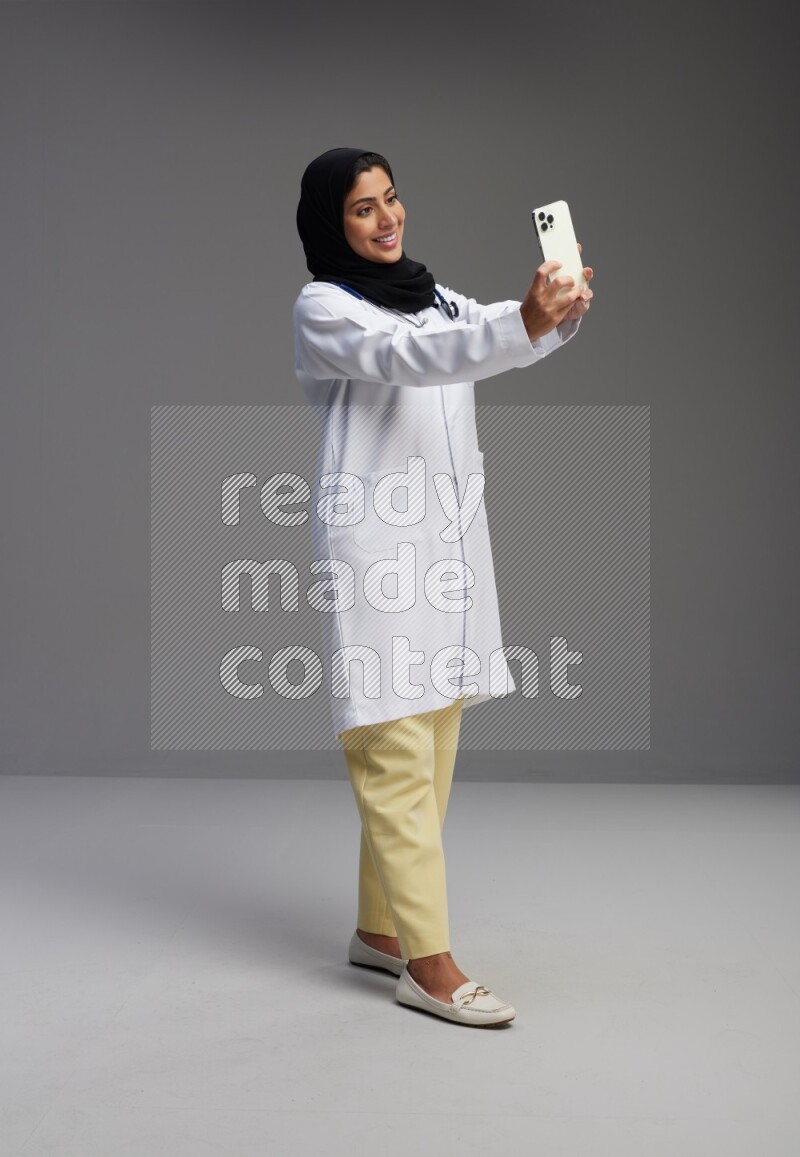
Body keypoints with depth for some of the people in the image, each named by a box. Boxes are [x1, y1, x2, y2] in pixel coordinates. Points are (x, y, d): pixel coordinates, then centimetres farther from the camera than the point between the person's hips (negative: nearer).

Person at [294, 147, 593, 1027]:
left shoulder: (435, 298, 20)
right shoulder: (322, 309, -3)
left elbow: (518, 340, 7)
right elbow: (402, 359, -22)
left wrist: (564, 309, -17)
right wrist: (523, 323, -36)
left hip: (448, 541, 8)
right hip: (375, 546, -7)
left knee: (429, 756, 11)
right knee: (397, 758, -8)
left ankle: (380, 929, 23)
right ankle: (428, 963, -4)